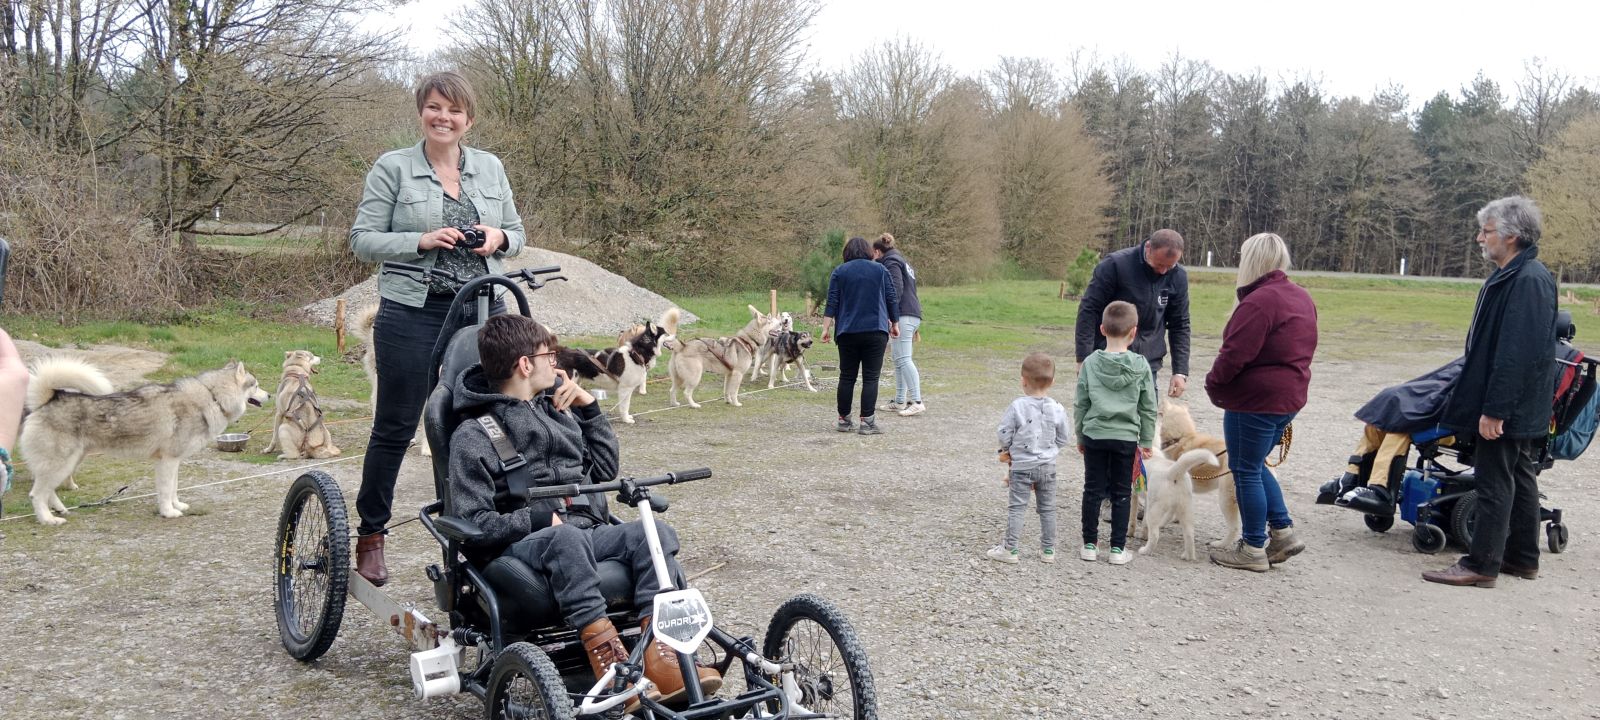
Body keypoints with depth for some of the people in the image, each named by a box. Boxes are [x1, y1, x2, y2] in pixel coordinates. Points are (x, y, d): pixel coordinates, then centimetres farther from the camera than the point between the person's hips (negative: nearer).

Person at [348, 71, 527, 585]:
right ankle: (370, 536, 19)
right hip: (413, 314, -3)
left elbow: (516, 234, 16)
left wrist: (498, 239, -6)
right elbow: (363, 240, -3)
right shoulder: (393, 168, -1)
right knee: (395, 427, 4)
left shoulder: (491, 168, 10)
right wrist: (422, 241, -17)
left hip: (483, 312, 3)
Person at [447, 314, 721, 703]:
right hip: (521, 546, -5)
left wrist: (589, 406, 14)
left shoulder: (558, 408, 19)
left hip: (588, 535, 5)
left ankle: (661, 658, -37)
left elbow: (604, 471, 24)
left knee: (654, 531, -23)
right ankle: (612, 666, -44)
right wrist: (542, 519, -16)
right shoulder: (474, 436, 1)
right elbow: (472, 525, -7)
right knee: (565, 537, -38)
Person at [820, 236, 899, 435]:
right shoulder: (880, 270, 7)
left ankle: (844, 419, 12)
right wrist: (895, 324, 15)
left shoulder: (839, 271, 6)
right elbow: (892, 299, 6)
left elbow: (832, 302, 0)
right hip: (875, 331, -1)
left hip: (848, 333, 1)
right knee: (870, 377, -1)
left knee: (847, 376, 8)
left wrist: (826, 327, -1)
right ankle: (867, 421, -7)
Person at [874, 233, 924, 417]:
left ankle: (917, 402, -17)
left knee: (903, 359, -13)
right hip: (913, 315, 10)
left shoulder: (890, 263, -3)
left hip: (903, 316, -10)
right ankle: (900, 402, 14)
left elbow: (896, 289, -17)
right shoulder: (902, 262, 26)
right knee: (898, 359, 12)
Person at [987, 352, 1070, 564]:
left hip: (1022, 466, -3)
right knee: (1047, 508, 13)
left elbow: (1004, 434, -9)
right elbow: (1062, 439, 3)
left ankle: (1010, 549, 4)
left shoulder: (1017, 406, -15)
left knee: (1016, 507, 3)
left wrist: (1006, 450, 11)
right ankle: (1048, 550, 20)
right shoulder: (1057, 409, -6)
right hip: (1048, 466, 3)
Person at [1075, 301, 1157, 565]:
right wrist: (1147, 440, 10)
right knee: (1121, 494, 8)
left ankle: (1090, 545, 14)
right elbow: (1148, 408, 0)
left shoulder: (1090, 363, -5)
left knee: (1093, 491, 10)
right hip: (1126, 437, 0)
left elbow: (1081, 404, 0)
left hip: (1094, 435, 0)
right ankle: (1118, 548, 11)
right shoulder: (1140, 366, -6)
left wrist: (1080, 436, 12)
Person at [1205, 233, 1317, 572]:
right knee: (1254, 465, 21)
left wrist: (1213, 384, -6)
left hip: (1255, 399, -9)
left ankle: (1253, 549, 10)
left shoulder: (1259, 302, -20)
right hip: (1290, 397, 9)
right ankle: (1283, 532, 20)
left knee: (1246, 470, 2)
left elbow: (1234, 354, -23)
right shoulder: (1302, 298, 11)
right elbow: (1299, 351, 16)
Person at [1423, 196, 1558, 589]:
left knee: (1495, 483, -4)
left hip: (1509, 408, -10)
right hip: (1521, 409, 10)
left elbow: (1518, 352, -26)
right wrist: (1491, 402, 22)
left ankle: (1481, 564, 3)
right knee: (1520, 478, 17)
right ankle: (1522, 559, 27)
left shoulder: (1529, 281, -21)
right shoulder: (1510, 275, 12)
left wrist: (1495, 409, -26)